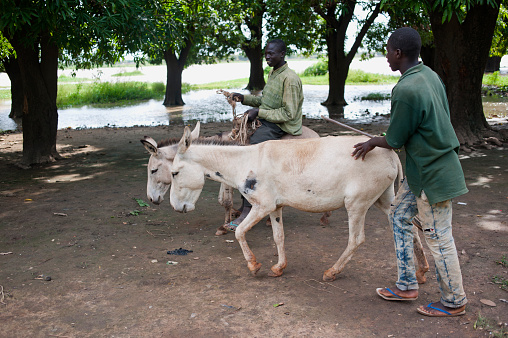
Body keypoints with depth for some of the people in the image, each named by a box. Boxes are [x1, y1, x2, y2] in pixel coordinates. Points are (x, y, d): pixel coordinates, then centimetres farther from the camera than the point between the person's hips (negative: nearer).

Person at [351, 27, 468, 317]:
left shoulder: (406, 90, -25)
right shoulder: (430, 75, 4)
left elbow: (394, 141, -16)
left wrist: (372, 143, 5)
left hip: (433, 174, -10)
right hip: (424, 168, 10)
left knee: (439, 238, 4)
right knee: (400, 217, 17)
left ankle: (454, 302, 22)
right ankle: (407, 286, 26)